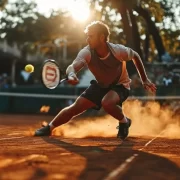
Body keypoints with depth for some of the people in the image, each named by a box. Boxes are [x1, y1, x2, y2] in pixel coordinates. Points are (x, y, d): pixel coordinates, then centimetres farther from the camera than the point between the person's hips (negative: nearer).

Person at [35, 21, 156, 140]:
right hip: (100, 85, 3)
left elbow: (135, 56, -7)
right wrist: (71, 75, -72)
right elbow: (73, 66, -46)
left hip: (120, 85, -3)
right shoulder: (86, 53, -28)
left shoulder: (118, 51, -30)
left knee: (107, 103, -35)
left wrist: (145, 79, -3)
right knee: (76, 107, -3)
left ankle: (124, 122, -5)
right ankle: (49, 128, 16)